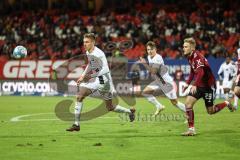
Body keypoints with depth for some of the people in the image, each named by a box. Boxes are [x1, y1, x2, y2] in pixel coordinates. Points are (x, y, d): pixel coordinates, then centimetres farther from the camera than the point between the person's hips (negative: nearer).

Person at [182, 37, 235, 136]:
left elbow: (200, 72, -36)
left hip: (208, 85, -8)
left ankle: (226, 104, 30)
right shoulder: (190, 57, 4)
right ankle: (191, 129, -6)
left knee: (210, 111, 2)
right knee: (188, 103, -11)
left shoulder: (197, 56, -24)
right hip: (199, 85, 8)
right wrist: (188, 83, 13)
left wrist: (194, 85, -46)